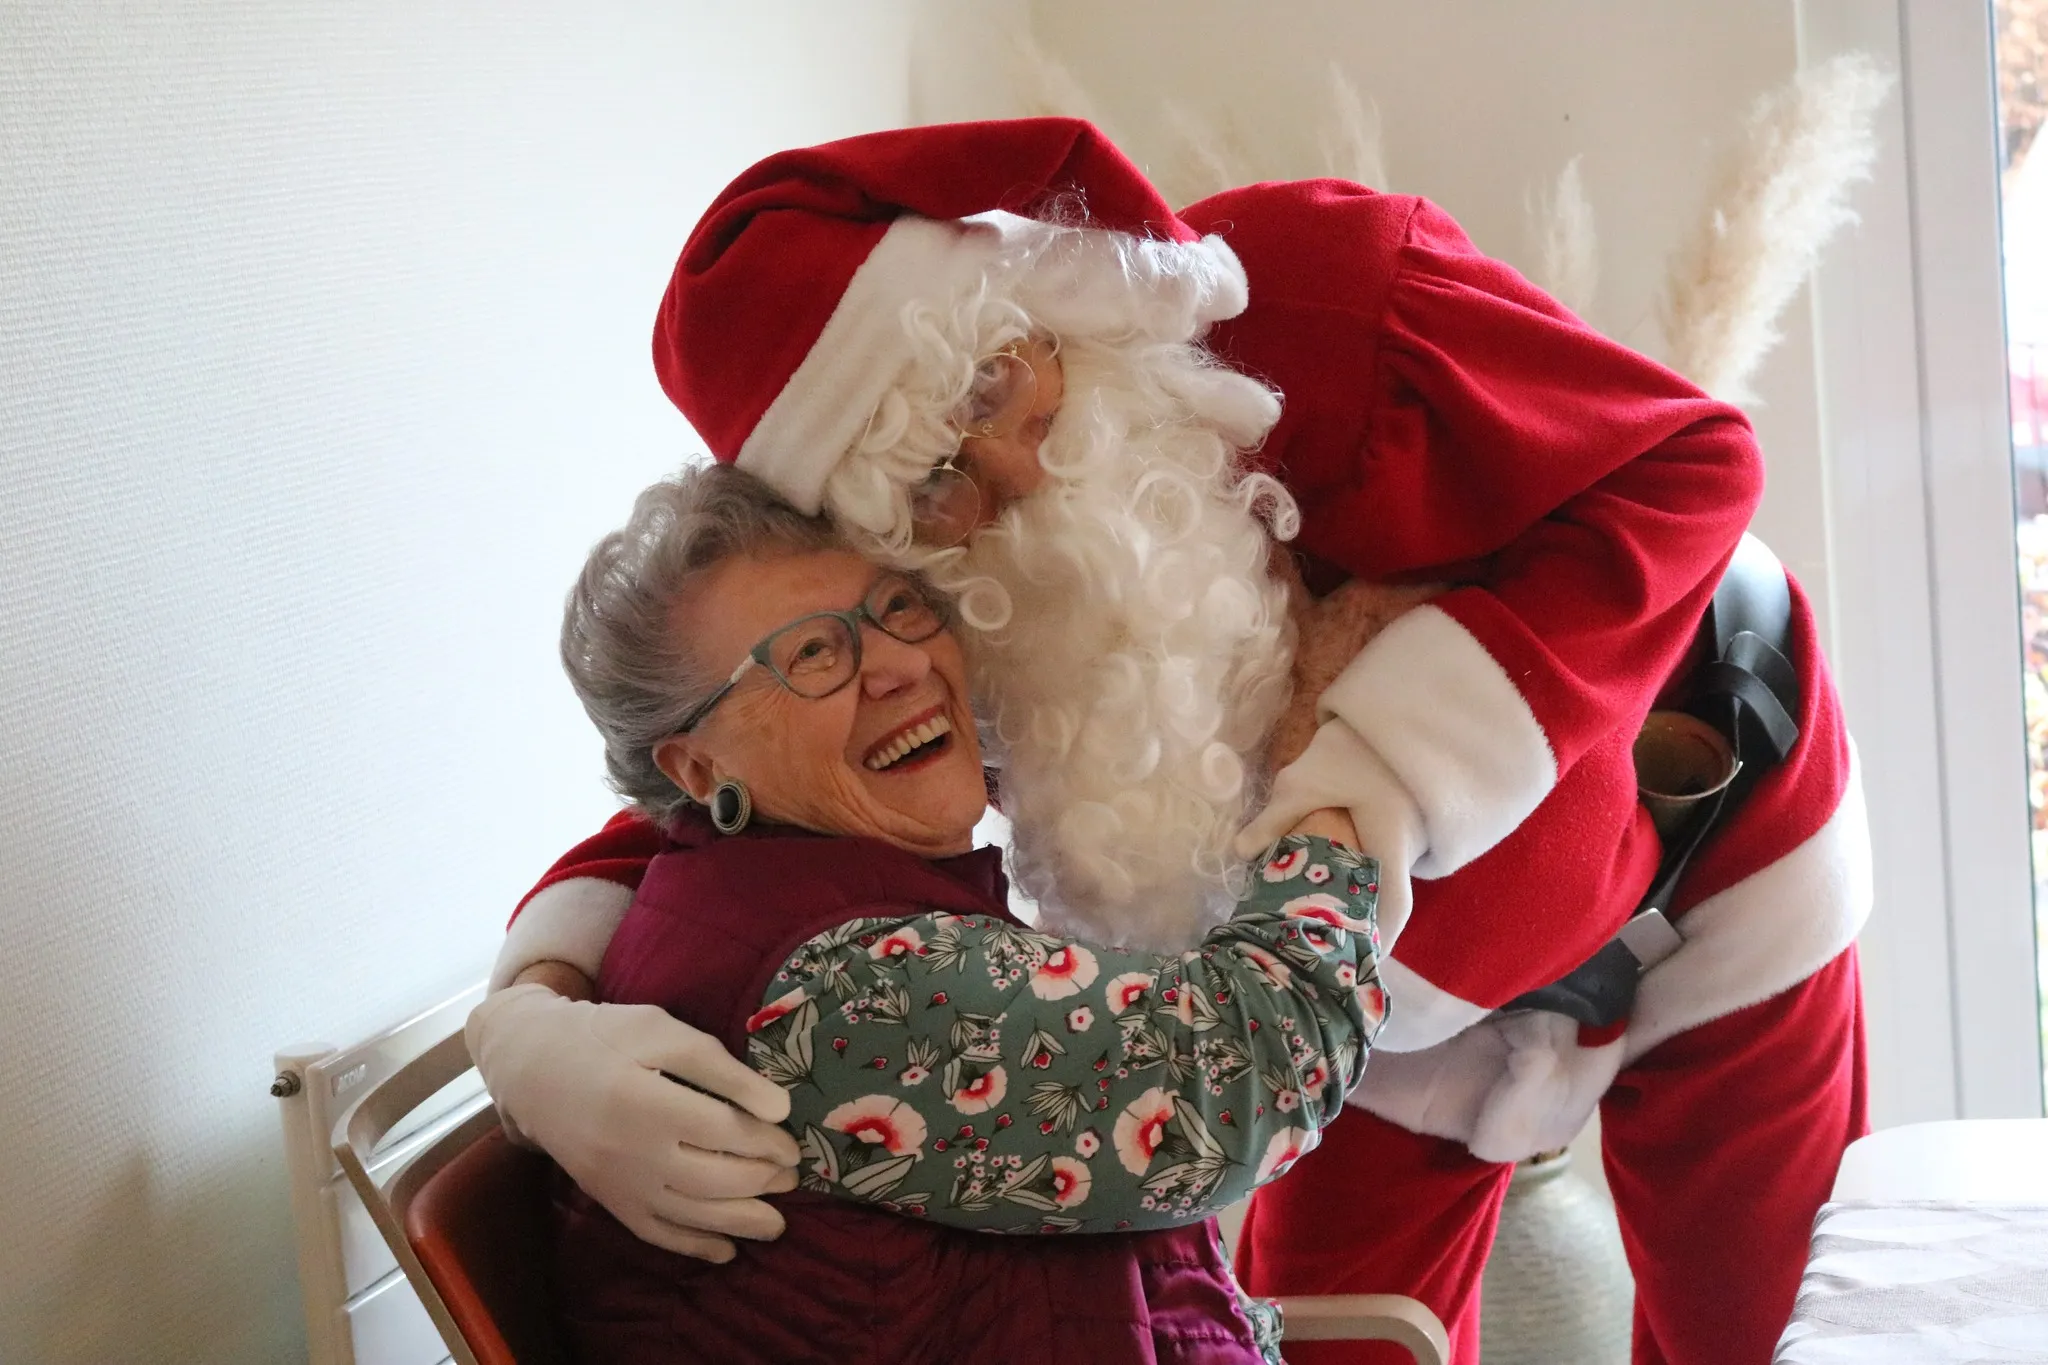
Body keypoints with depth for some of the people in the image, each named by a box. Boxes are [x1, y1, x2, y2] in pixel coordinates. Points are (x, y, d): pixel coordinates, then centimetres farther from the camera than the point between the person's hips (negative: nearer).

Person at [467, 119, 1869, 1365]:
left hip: (1688, 867, -1)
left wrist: (1399, 770, -37)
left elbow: (1691, 462, -28)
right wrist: (546, 1024, -43)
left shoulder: (1330, 293, -34)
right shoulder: (924, 615, -24)